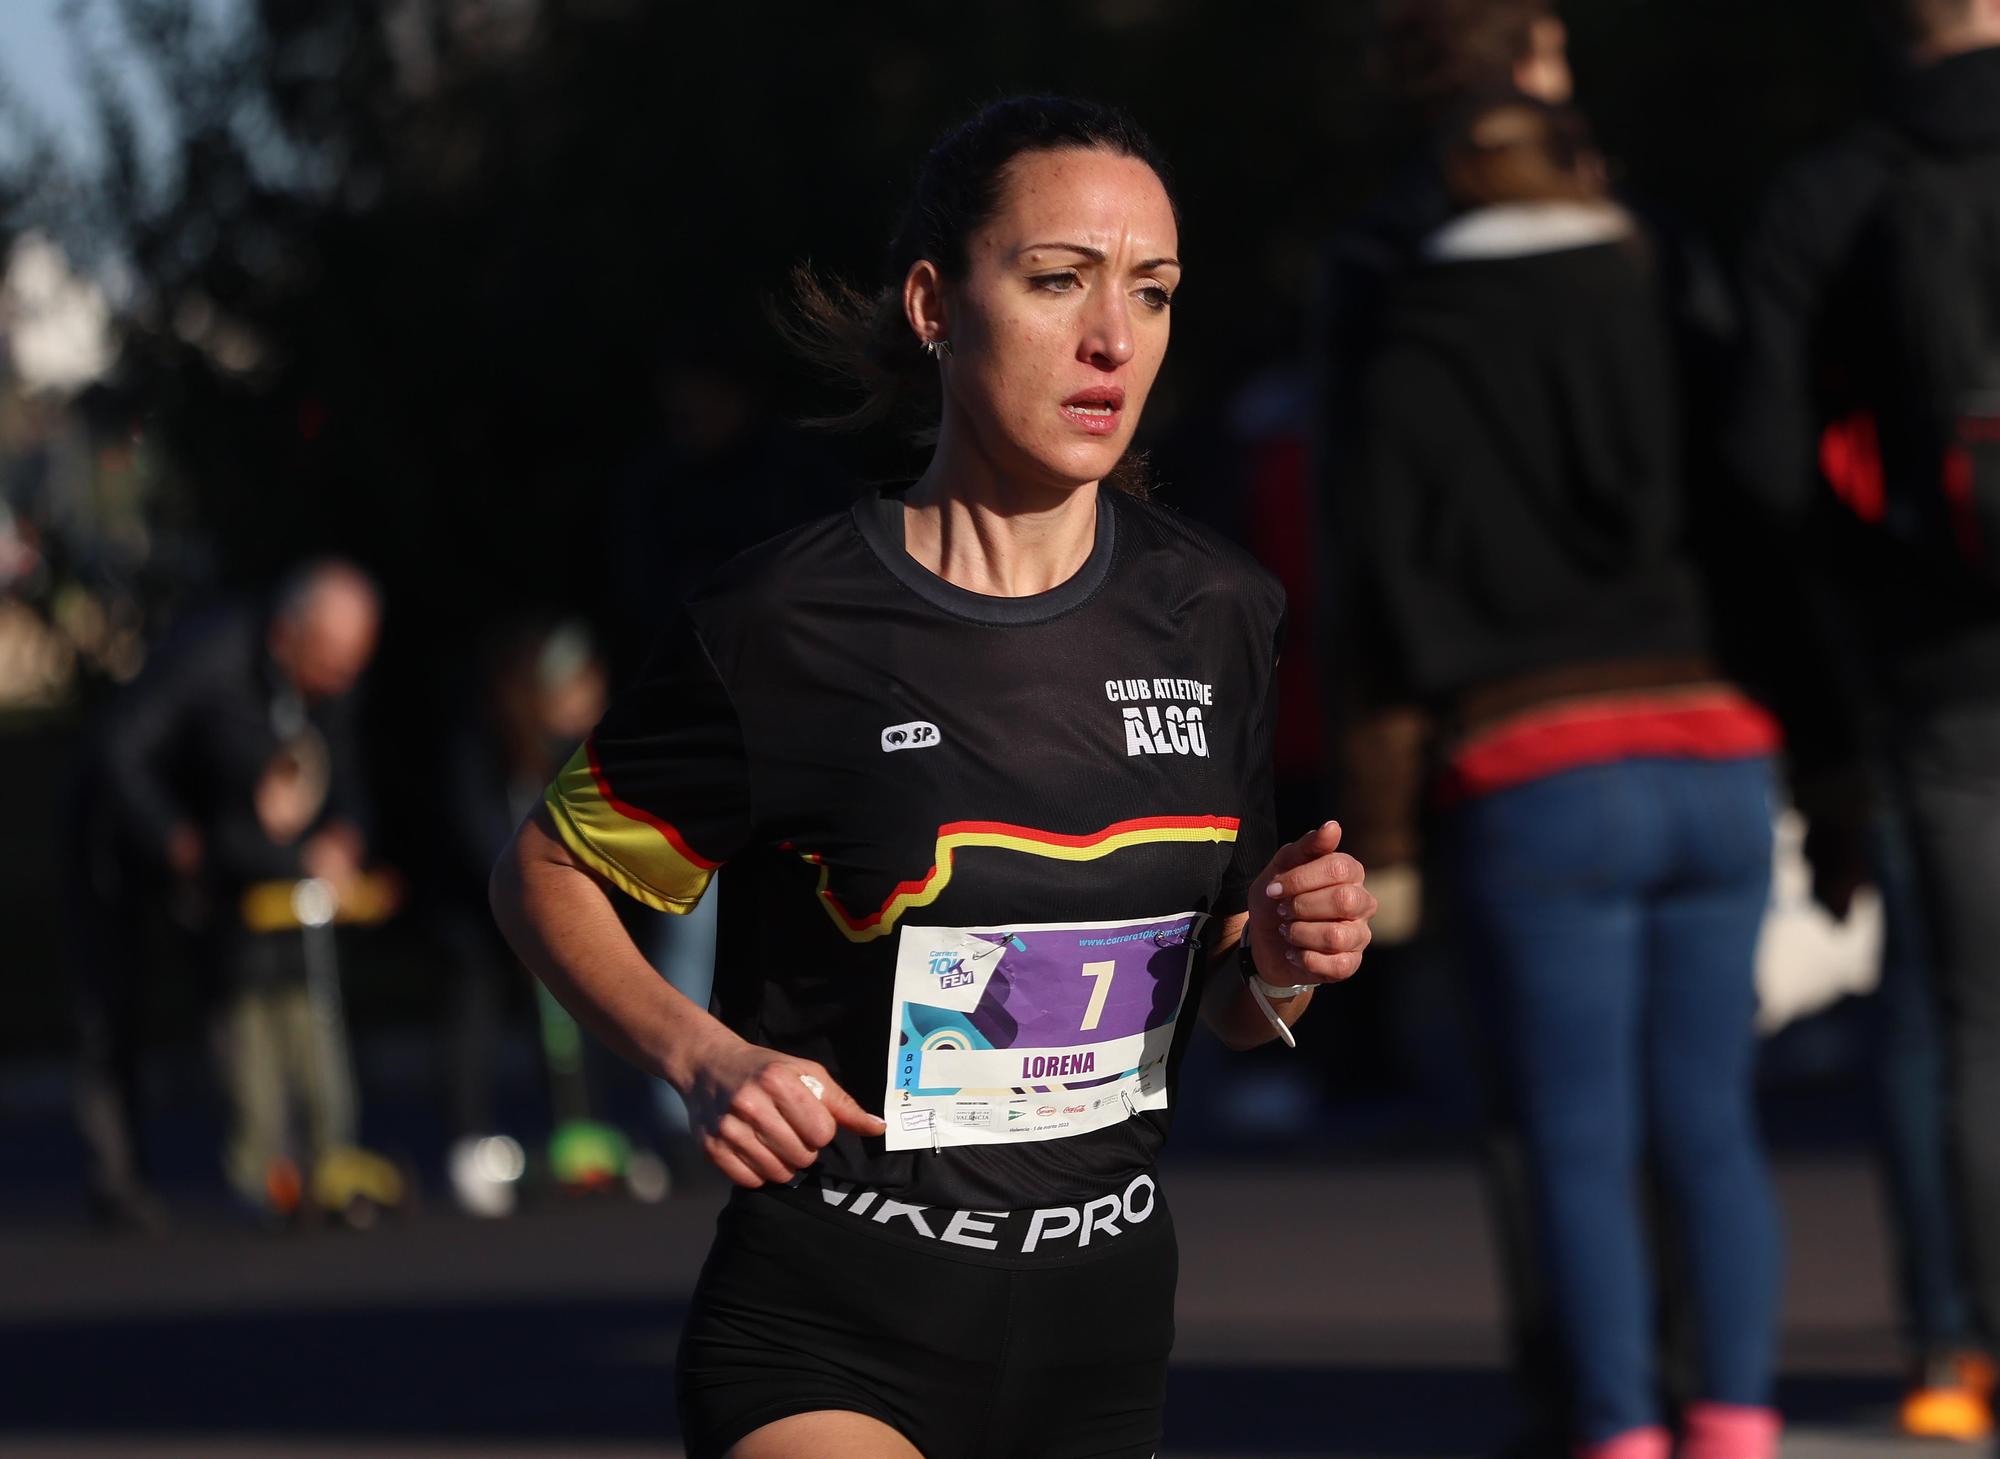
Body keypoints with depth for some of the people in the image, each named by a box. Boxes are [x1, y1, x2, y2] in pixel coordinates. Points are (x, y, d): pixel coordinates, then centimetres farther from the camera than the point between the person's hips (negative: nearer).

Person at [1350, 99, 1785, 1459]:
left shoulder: (1421, 361, 2)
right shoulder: (1669, 317, 7)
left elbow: (1394, 561, -3)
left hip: (1537, 773, -2)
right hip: (1717, 759, 3)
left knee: (1583, 1143, 2)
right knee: (1711, 1121, 10)